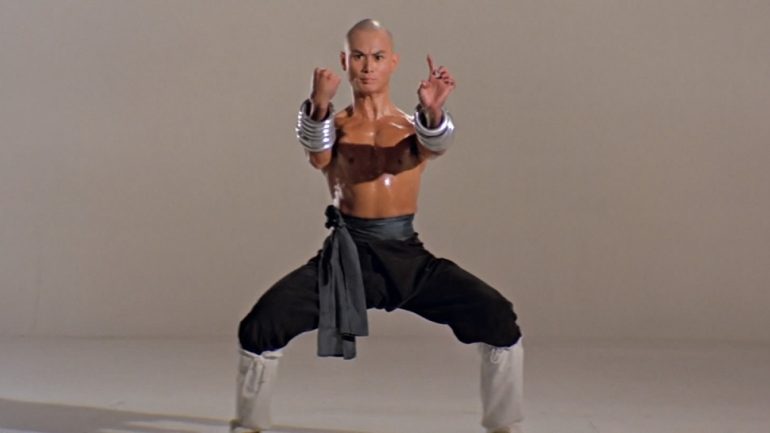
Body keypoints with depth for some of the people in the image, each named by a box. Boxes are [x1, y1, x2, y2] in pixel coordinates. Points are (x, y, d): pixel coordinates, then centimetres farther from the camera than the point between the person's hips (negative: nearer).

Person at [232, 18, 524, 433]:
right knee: (261, 326, -18)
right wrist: (319, 105, -40)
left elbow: (434, 144, -19)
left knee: (498, 319, -15)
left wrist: (433, 112, -43)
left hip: (406, 255, 1)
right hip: (346, 255, 0)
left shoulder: (413, 126, 6)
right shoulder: (334, 126, 5)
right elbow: (317, 154, -19)